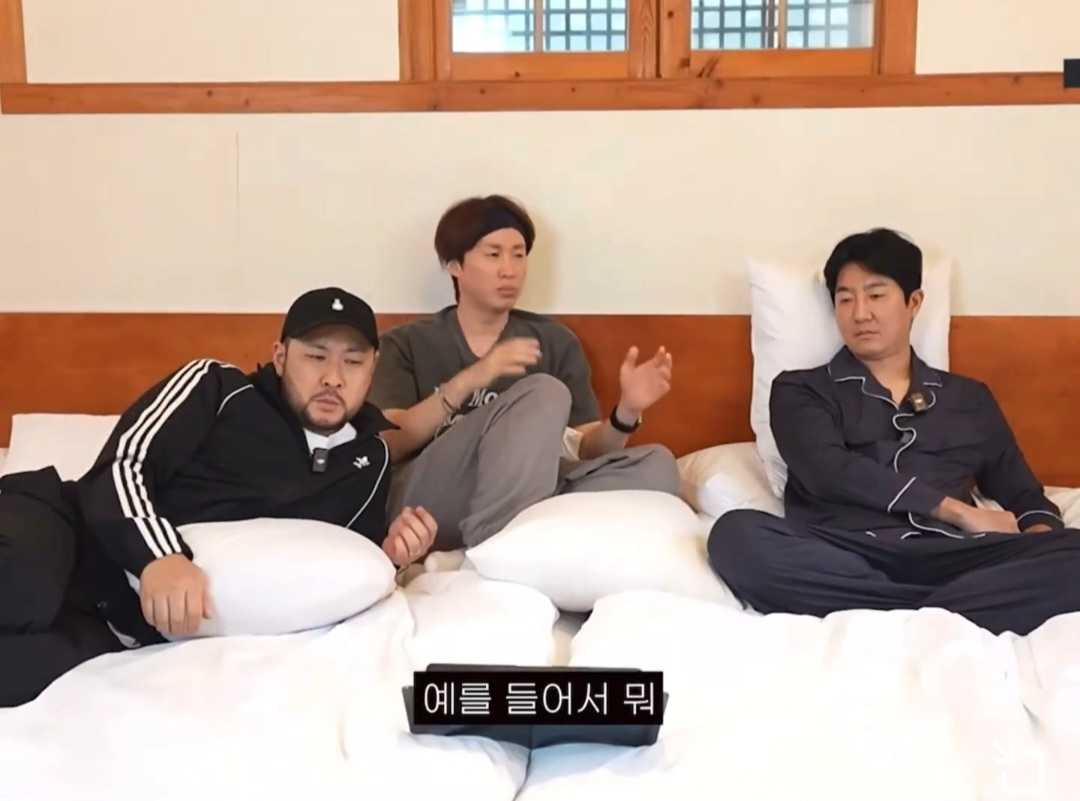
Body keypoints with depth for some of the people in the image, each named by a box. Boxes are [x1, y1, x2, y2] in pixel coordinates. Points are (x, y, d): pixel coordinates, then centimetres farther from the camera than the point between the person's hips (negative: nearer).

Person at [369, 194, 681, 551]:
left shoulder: (555, 341, 16)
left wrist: (626, 412, -11)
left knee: (655, 463, -19)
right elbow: (388, 445, -5)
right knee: (544, 394, -23)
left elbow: (588, 452, 11)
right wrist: (470, 379, -17)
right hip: (424, 505, -3)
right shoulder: (406, 344, 10)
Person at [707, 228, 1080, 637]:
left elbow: (1024, 496, 26)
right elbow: (828, 472, -1)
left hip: (944, 558, 2)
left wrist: (1040, 536, 1)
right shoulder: (800, 390, 17)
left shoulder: (970, 398, 27)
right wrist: (957, 510, -3)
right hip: (840, 560, -2)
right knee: (737, 535, -34)